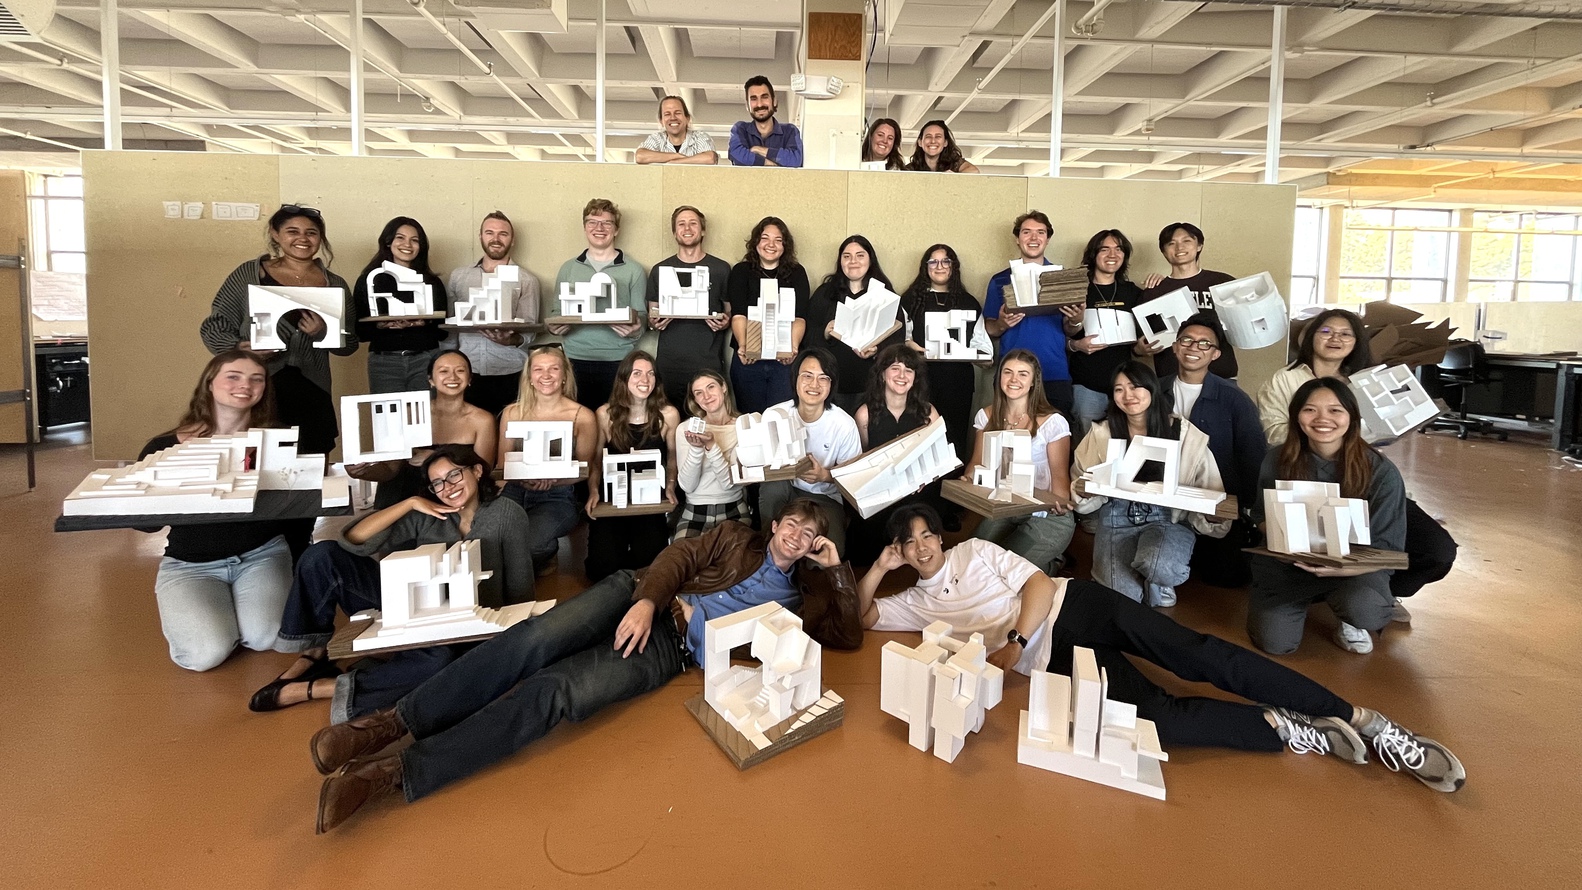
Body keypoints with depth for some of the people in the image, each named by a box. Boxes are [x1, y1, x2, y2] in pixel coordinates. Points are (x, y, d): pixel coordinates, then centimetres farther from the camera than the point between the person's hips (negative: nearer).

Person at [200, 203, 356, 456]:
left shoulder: (335, 285, 10)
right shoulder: (249, 273, 5)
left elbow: (349, 345, 10)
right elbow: (214, 325, 5)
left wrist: (324, 333, -10)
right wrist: (237, 348, -14)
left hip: (311, 397, 2)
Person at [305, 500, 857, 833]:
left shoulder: (798, 596, 20)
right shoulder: (736, 538, 20)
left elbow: (850, 635, 15)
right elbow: (680, 556, 7)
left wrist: (836, 567, 9)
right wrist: (647, 600, -13)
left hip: (668, 648, -2)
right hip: (641, 600, 2)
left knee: (553, 692, -26)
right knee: (533, 641, -28)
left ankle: (396, 772, -28)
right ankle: (392, 721, -21)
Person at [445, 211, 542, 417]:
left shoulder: (527, 280, 1)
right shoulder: (458, 276, 11)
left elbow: (529, 330, -3)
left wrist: (512, 339, -24)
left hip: (509, 374, -2)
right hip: (467, 372, 2)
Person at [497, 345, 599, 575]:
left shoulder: (582, 416, -1)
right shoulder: (512, 413, 6)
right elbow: (503, 464, 9)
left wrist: (552, 479, -18)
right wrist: (523, 475, -15)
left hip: (557, 497, -2)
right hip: (515, 491, 2)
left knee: (527, 543, -32)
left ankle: (546, 556, 7)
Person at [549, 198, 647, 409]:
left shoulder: (633, 270, 7)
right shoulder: (568, 268, 13)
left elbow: (641, 316, 5)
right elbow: (557, 312, 16)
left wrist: (635, 328, -17)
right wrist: (555, 327, -7)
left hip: (618, 361, -2)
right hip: (575, 360, 2)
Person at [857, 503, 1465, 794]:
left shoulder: (974, 551, 9)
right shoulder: (917, 603, 14)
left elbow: (1038, 582, 1)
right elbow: (863, 615, 13)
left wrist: (1015, 639, -12)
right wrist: (878, 567, 2)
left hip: (1073, 607, -1)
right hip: (1052, 658, 1)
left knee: (1195, 655, -18)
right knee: (1156, 717, -25)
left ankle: (1360, 718, -13)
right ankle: (1285, 730, -11)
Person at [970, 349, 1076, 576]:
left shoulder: (1052, 422, -7)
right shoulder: (987, 416, 5)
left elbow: (1060, 475, -6)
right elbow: (978, 463, 9)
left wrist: (1058, 501, -29)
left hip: (1046, 515, -4)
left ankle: (1051, 563, 11)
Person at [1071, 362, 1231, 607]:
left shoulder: (1184, 433, -3)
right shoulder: (1102, 433, 2)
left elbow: (1209, 492, 0)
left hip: (1168, 518, -1)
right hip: (1118, 518, 1)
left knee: (1156, 565, -35)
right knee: (1122, 596, -21)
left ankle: (1158, 584, 5)